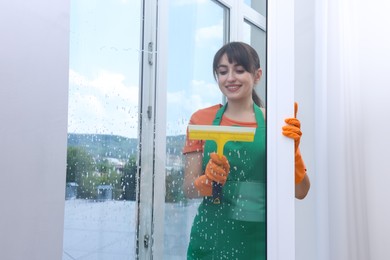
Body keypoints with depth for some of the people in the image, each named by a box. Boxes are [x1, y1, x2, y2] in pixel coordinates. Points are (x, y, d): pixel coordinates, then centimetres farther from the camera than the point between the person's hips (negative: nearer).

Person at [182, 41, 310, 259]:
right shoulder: (201, 119, -1)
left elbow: (300, 192, -1)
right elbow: (189, 188, -1)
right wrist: (208, 180, -21)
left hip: (259, 238, 1)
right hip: (212, 236, 0)